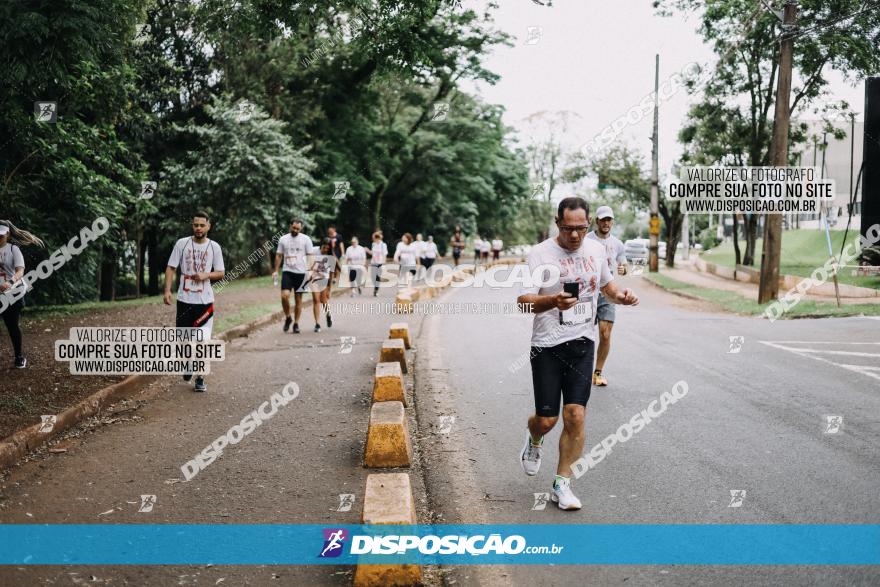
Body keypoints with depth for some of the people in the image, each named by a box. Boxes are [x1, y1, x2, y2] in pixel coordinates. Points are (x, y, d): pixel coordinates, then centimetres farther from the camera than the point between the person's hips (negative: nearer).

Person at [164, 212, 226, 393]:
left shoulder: (214, 247, 1)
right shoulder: (182, 243, 0)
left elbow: (221, 273, 5)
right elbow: (171, 268, 1)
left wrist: (206, 275, -14)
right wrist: (167, 290, -9)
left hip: (205, 300, -1)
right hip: (184, 298, 1)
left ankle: (200, 377, 5)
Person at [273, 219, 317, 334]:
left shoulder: (306, 239, -1)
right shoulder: (283, 239, 5)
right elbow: (278, 255, 11)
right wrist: (276, 271, 4)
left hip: (300, 272, -1)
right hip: (287, 271, 1)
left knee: (298, 299, 4)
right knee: (284, 296, -16)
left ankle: (296, 324, 15)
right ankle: (287, 318, 7)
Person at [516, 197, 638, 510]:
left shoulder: (596, 250, 6)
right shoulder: (540, 254, -10)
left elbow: (606, 284, 25)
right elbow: (524, 301, -17)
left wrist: (620, 296, 2)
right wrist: (553, 301, -36)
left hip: (582, 344, 3)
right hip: (547, 346, -3)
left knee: (575, 416, -5)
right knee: (547, 419, 0)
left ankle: (562, 484, 9)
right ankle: (534, 439, 38)